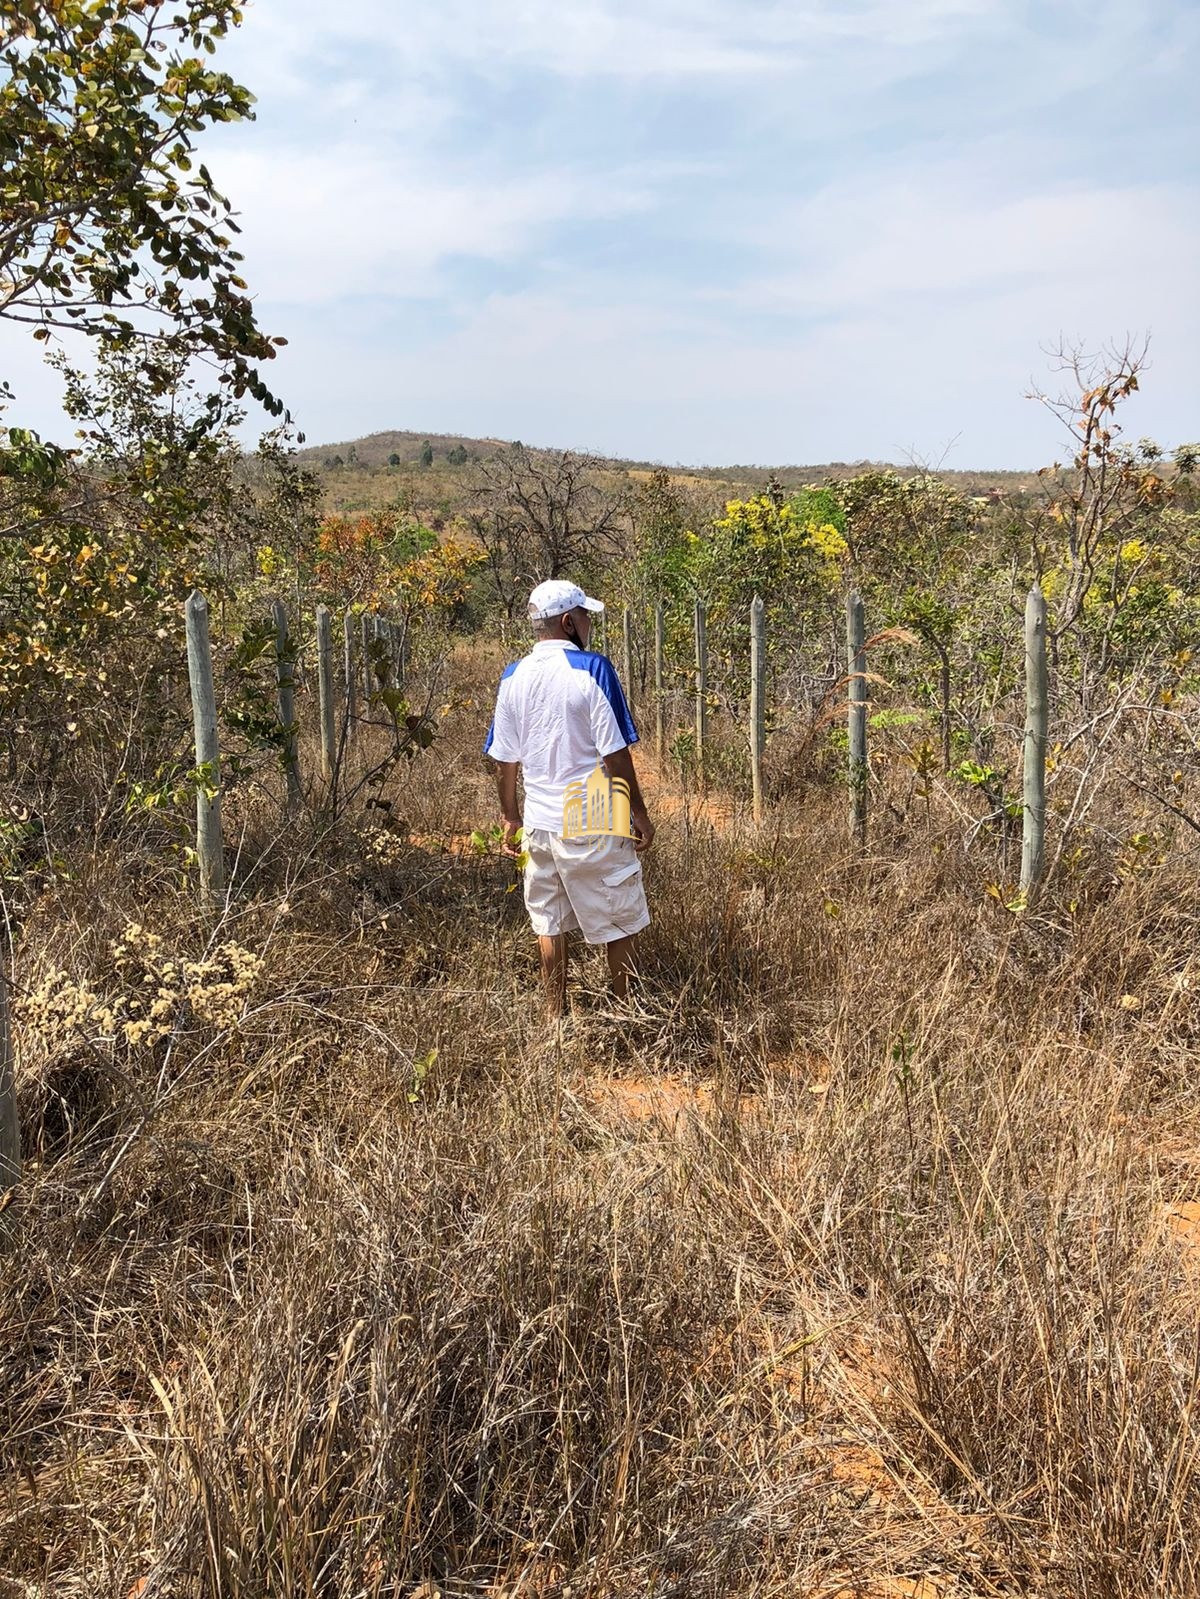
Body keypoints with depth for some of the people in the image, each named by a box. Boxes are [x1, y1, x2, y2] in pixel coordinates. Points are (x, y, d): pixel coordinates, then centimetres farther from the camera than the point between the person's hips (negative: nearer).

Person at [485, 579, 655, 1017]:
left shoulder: (514, 678, 3)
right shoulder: (592, 669, -13)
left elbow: (505, 760, 8)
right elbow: (615, 753, -13)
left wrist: (510, 816, 20)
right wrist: (639, 814, -5)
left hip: (540, 821, 5)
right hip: (594, 822, -5)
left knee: (549, 923, 15)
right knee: (620, 922, 10)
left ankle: (555, 1016, 23)